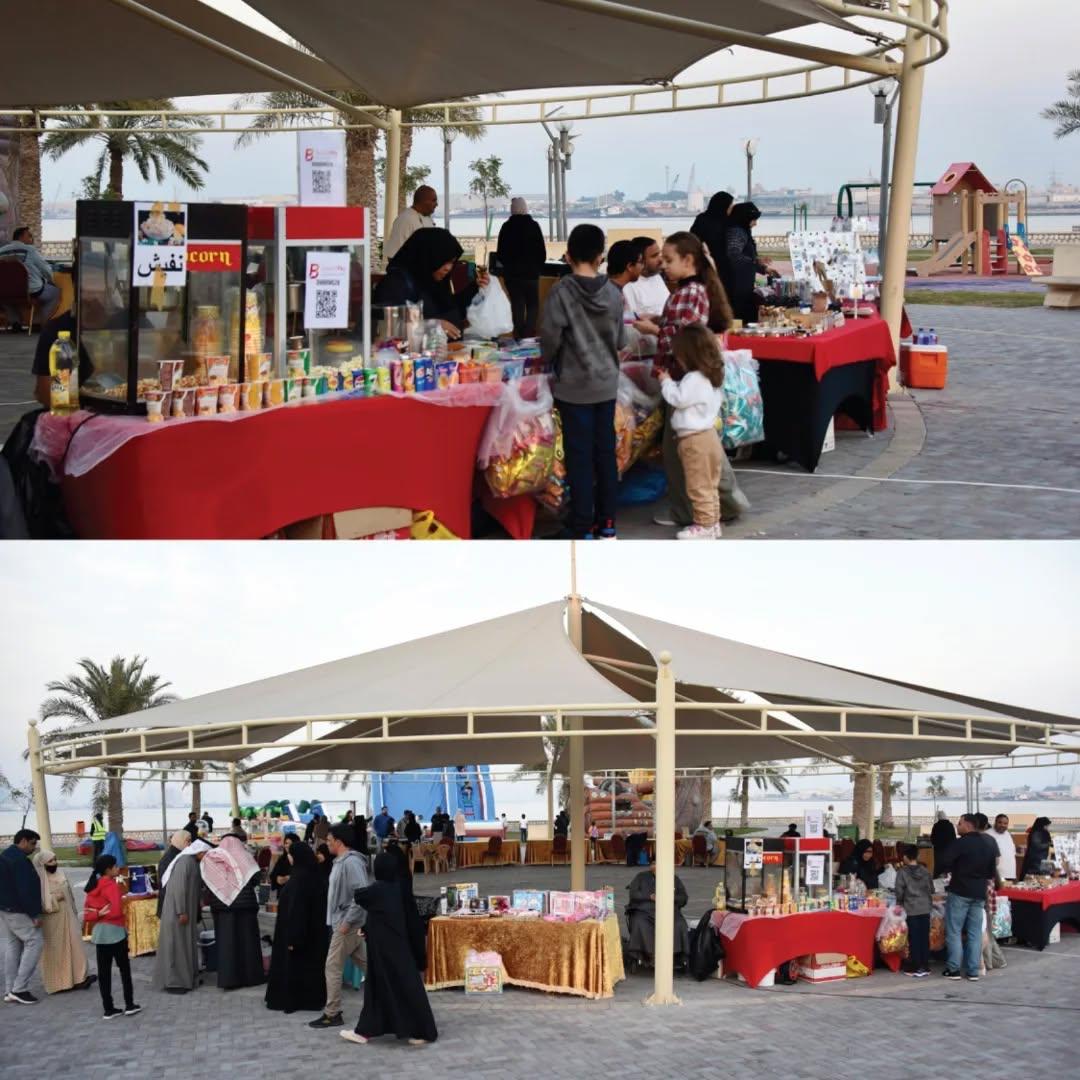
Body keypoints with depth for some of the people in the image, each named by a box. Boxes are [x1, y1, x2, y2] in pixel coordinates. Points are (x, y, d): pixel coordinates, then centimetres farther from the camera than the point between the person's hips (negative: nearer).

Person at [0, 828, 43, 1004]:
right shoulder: (20, 860, -18)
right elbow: (25, 889, -23)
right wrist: (34, 914, -19)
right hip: (17, 911, -10)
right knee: (35, 941, -5)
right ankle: (19, 989, -8)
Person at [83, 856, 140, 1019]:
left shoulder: (93, 887, 9)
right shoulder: (111, 885, -14)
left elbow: (87, 913, 9)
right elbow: (117, 910, -24)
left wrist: (97, 915, -8)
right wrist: (103, 913, -7)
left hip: (99, 932, 7)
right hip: (115, 931, -7)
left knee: (104, 971, 6)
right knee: (124, 968, 6)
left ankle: (108, 1009, 8)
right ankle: (129, 1005, 10)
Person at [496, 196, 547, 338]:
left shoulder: (506, 227, -3)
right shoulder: (534, 225, -7)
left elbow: (500, 253, 1)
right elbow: (542, 251, -4)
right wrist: (539, 267, 11)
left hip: (512, 273, 2)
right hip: (531, 272, -1)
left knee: (517, 305, 9)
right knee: (533, 305, 7)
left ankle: (519, 334, 5)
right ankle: (529, 334, -10)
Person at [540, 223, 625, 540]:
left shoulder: (561, 292, -14)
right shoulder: (613, 293, -2)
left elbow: (550, 337, -13)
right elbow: (621, 340, 5)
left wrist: (550, 359, 8)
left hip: (574, 385, -4)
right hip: (607, 383, 4)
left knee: (580, 456, 0)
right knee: (606, 452, 12)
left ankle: (583, 529, 2)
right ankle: (607, 522, 19)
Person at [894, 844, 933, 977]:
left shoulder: (902, 872, -6)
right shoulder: (925, 871, 5)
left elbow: (899, 891, -6)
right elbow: (931, 889, 10)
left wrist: (900, 903, 12)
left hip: (911, 909, -3)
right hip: (925, 908, 4)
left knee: (914, 939, 1)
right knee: (925, 937, 7)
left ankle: (916, 967, 2)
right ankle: (925, 966, 11)